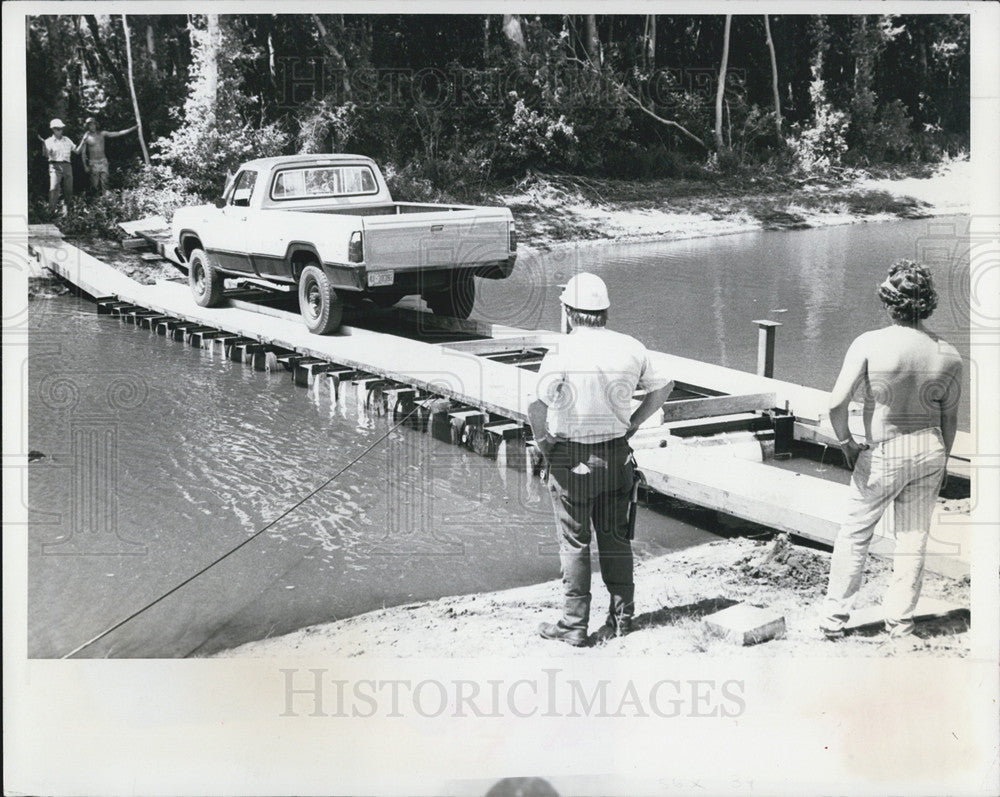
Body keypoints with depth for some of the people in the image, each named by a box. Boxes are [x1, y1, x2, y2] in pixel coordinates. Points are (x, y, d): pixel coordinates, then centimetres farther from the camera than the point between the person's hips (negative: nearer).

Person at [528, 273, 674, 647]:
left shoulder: (560, 354, -17)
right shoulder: (631, 348, -1)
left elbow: (537, 407, -26)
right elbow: (662, 388, 12)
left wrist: (544, 444, -9)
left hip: (571, 459, -4)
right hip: (617, 454, 4)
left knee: (574, 543, 6)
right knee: (616, 537, 16)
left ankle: (574, 625, 13)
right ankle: (622, 615, 24)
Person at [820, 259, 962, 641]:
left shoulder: (870, 344, -17)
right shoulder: (948, 355, -5)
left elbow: (837, 402, -22)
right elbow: (950, 418, 5)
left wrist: (847, 444, -6)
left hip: (883, 455, -3)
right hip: (929, 452, 3)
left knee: (854, 534, 12)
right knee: (914, 538, 13)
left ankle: (834, 618, 17)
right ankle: (899, 621, 23)